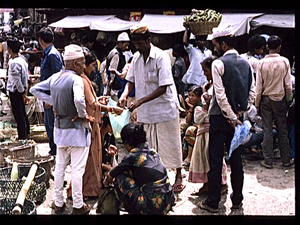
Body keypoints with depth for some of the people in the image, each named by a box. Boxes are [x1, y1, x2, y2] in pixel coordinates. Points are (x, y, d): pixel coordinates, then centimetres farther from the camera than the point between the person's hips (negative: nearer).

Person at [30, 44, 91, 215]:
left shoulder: (54, 78, 2)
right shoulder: (76, 79, -20)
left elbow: (35, 89, 10)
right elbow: (79, 100, -38)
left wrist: (53, 102, 6)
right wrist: (83, 115, -19)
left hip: (60, 129, 7)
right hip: (76, 130, -7)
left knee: (60, 167, 17)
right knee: (77, 169, 4)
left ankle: (58, 203, 28)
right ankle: (78, 206, 14)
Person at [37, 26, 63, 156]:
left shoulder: (53, 55, -18)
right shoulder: (47, 54, 12)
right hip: (48, 96, 10)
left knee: (52, 125, -1)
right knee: (49, 124, 18)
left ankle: (55, 152, 10)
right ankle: (53, 150, 29)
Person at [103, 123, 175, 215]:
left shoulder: (132, 157, -8)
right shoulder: (153, 152, 11)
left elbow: (110, 176, 9)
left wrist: (107, 181, 32)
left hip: (153, 208, -7)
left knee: (120, 179, 3)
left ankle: (134, 212, 10)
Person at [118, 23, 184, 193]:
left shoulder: (161, 57, -17)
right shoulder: (136, 57, 4)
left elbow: (163, 88, -22)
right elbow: (131, 80, 13)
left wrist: (140, 101, -26)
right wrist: (125, 94, -9)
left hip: (165, 108, -6)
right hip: (146, 110, 6)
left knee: (170, 144, 4)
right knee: (149, 146, 11)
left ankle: (179, 176, 20)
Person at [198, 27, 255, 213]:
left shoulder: (218, 64, -13)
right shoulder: (246, 63, 5)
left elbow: (220, 95, -18)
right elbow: (252, 93, 4)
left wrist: (232, 118, -13)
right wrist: (239, 113, 3)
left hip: (220, 117, -6)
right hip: (236, 117, 6)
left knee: (216, 161, 1)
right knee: (236, 159, 13)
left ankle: (213, 202, 9)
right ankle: (237, 200, 22)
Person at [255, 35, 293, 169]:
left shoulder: (262, 63, -7)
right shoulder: (285, 62, -7)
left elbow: (259, 86, -5)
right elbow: (288, 85, -5)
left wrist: (257, 104, 3)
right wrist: (287, 99, 11)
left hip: (266, 99, 0)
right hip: (280, 99, 0)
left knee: (267, 131, 4)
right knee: (282, 130, 9)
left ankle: (268, 161, 8)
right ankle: (286, 160, 16)